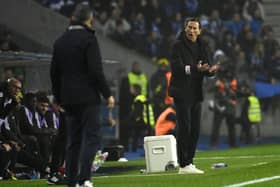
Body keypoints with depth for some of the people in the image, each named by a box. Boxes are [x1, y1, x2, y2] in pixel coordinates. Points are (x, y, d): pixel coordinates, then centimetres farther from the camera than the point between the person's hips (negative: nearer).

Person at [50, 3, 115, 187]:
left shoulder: (60, 41, 11)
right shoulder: (88, 38, -10)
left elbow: (54, 72, 14)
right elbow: (96, 70, -15)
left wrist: (59, 97, 21)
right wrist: (107, 94, -9)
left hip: (68, 98, 6)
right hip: (87, 96, -6)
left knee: (73, 140, 11)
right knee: (92, 137, -5)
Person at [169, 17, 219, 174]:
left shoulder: (201, 47, 13)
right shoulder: (178, 45, -6)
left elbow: (205, 69, 13)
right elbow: (176, 67, -18)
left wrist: (211, 70, -11)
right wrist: (195, 69, -30)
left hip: (196, 93, 7)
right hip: (182, 92, -7)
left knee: (195, 130, 9)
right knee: (184, 128, -8)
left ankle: (189, 162, 17)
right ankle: (184, 165, -7)